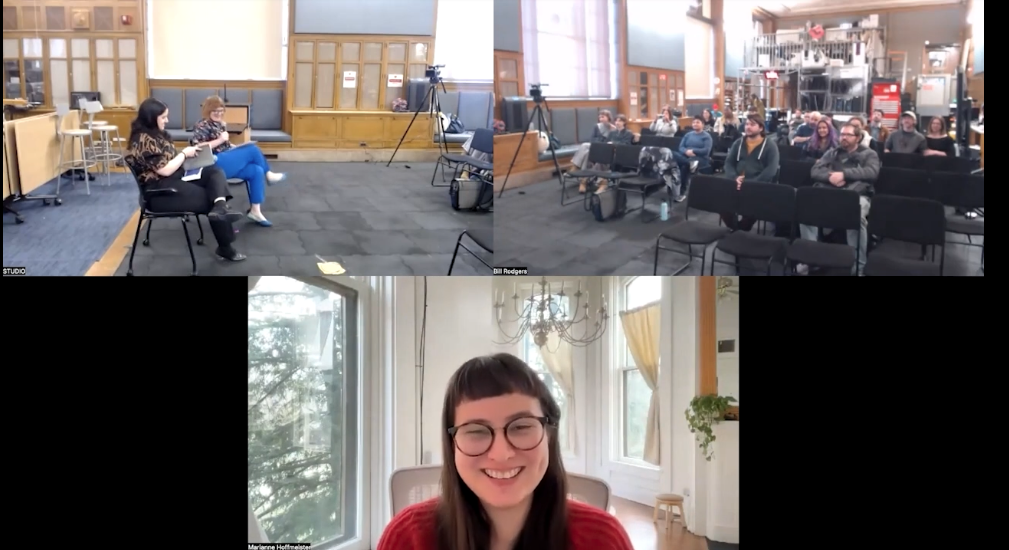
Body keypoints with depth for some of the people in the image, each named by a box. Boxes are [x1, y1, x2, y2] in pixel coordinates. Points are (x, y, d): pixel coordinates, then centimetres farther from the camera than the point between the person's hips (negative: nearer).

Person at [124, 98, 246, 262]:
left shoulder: (155, 134, 13)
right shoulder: (144, 140, -19)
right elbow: (165, 170, -22)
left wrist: (184, 155, 5)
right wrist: (184, 154, -8)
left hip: (175, 177, 10)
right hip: (160, 190, -10)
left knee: (216, 172, -7)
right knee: (208, 199, -10)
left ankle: (220, 207, -37)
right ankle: (225, 247, 2)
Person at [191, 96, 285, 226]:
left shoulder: (221, 124, 19)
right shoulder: (203, 126, -7)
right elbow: (197, 147, -20)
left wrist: (237, 148, 9)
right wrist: (220, 140, -18)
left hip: (227, 162, 9)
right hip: (215, 166, -9)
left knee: (256, 171, -13)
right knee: (253, 150, -14)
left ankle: (255, 210, -11)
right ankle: (268, 175, 12)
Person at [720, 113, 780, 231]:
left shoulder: (770, 146, 2)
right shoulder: (738, 143, 18)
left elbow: (771, 170, -10)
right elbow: (728, 163, 11)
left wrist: (750, 183, -21)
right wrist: (735, 178, -12)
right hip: (736, 185, 4)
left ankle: (742, 228, -5)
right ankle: (734, 227, 0)